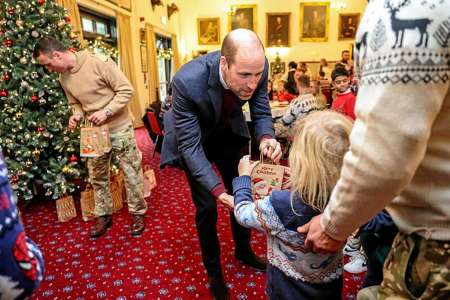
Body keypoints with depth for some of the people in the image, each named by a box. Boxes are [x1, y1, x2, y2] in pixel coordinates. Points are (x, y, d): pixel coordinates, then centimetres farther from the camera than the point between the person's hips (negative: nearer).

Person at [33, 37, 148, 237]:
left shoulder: (99, 63, -17)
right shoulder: (63, 79, 4)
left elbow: (126, 90, -16)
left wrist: (106, 111, -23)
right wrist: (76, 115, -6)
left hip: (119, 128, -6)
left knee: (131, 173, 3)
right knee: (97, 176, 13)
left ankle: (138, 213, 21)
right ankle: (103, 215, 31)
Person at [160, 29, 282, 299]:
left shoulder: (257, 67, -27)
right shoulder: (187, 82, -39)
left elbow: (261, 112, -13)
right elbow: (190, 146, -33)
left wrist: (266, 138, -36)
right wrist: (218, 190, -42)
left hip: (229, 133, 4)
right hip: (195, 139, -4)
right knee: (207, 207, 0)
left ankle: (244, 250, 42)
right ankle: (214, 270, 27)